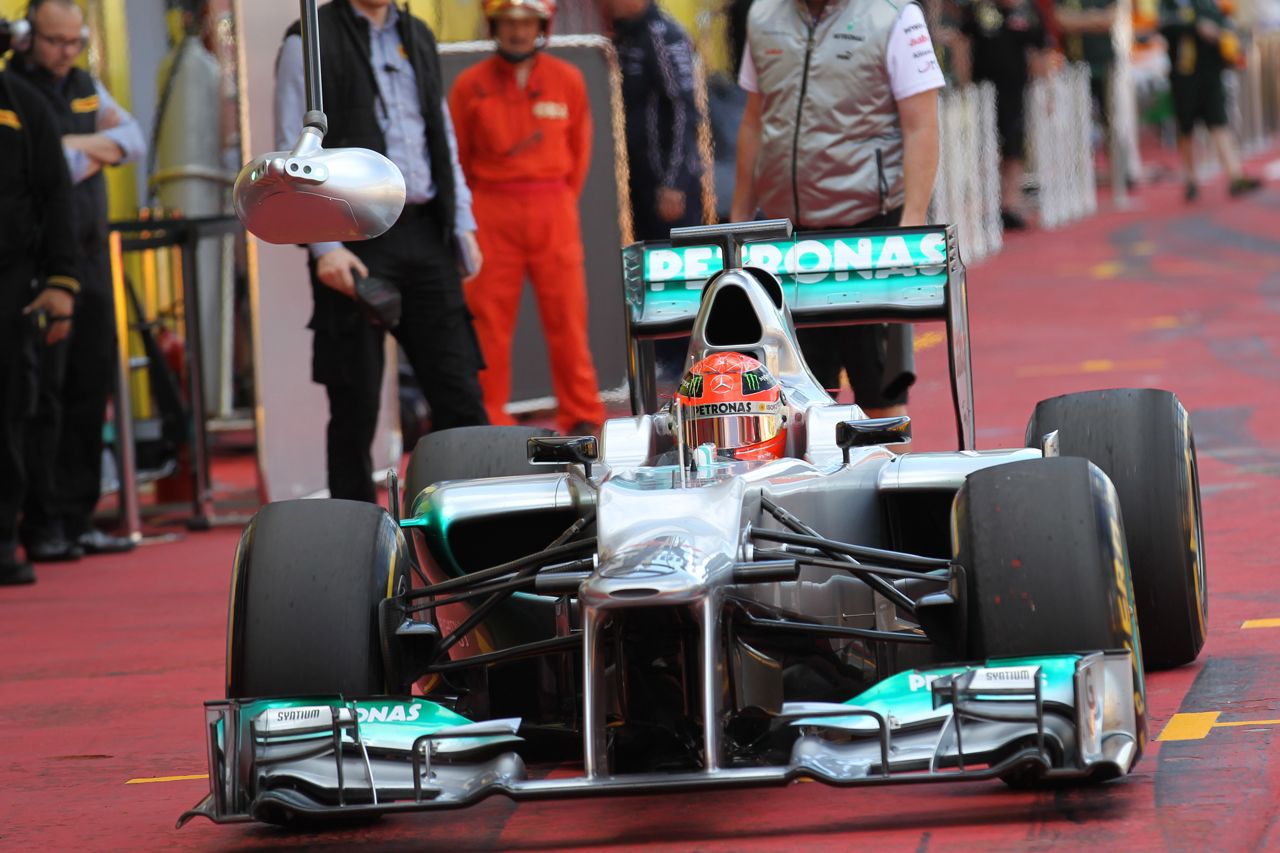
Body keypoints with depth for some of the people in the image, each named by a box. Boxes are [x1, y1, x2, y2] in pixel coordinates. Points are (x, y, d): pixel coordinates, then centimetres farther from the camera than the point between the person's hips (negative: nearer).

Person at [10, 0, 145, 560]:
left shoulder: (85, 87, 17)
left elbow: (134, 138, 10)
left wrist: (80, 146, -8)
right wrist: (95, 152, -4)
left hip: (90, 257, 7)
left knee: (90, 388, 6)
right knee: (42, 394, -7)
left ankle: (76, 519, 12)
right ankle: (42, 527, -4)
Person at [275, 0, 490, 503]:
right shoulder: (310, 42, -2)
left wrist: (461, 221, 12)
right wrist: (324, 245, -15)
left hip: (425, 235, 5)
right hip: (355, 240, -5)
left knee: (459, 395, 2)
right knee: (356, 406, 0)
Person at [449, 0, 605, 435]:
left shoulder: (567, 80, 4)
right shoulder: (469, 85, -1)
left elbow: (579, 150, 13)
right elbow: (458, 157, 6)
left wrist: (558, 202, 11)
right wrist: (476, 211, 7)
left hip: (554, 213, 1)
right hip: (491, 215, -1)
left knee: (566, 317, 3)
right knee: (488, 321, -1)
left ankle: (582, 415, 12)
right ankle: (491, 421, 6)